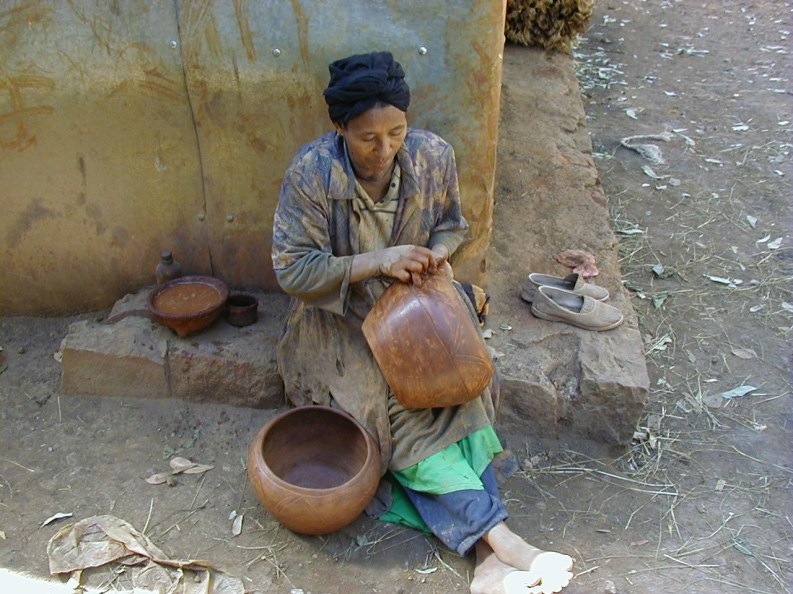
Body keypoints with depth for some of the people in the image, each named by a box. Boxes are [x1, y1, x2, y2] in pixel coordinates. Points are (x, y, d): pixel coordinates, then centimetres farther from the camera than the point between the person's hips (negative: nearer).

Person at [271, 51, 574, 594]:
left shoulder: (434, 156, -9)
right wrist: (377, 261, -28)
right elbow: (292, 270, -18)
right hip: (342, 322, -3)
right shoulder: (310, 174, -20)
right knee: (400, 409, -24)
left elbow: (453, 222, 9)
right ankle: (498, 537, -22)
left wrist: (440, 253, -15)